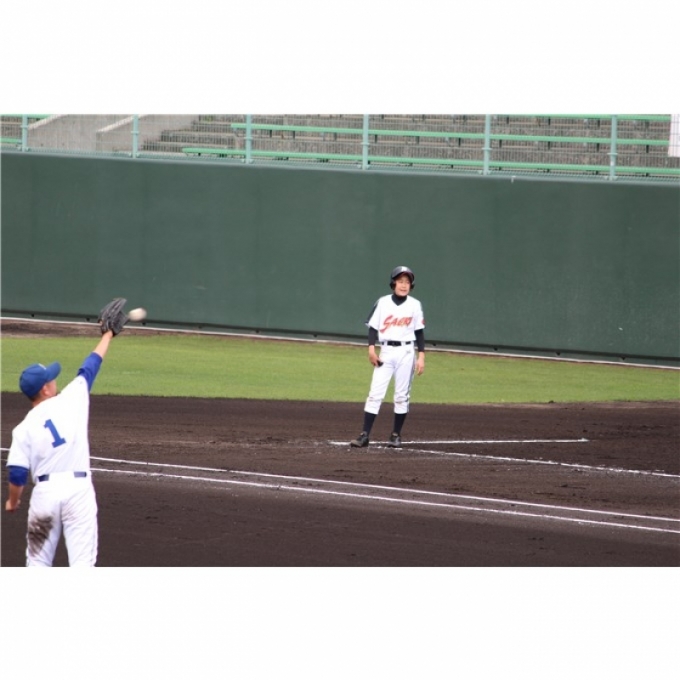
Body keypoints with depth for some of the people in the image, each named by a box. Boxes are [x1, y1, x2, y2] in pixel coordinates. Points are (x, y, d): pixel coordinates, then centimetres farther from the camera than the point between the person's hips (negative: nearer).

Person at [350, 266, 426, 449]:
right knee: (375, 393, -7)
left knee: (402, 395, 3)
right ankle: (365, 435, -9)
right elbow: (373, 328, 1)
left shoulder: (415, 305, 3)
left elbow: (419, 332, 5)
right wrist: (371, 349, -12)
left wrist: (421, 356, 0)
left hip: (406, 352, 0)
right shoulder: (383, 303, 1)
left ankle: (396, 435, 13)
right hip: (386, 351, 0)